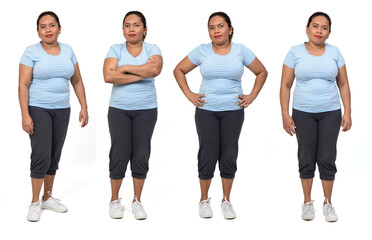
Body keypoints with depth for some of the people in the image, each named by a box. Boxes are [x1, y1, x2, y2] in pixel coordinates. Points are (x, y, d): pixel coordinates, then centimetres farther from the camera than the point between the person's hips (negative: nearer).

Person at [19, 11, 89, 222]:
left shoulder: (68, 51, 7)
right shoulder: (32, 52, -6)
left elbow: (77, 81, 12)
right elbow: (23, 85, -9)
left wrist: (84, 107, 5)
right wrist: (25, 115, -16)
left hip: (62, 110, 5)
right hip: (38, 109, -4)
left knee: (55, 156, 10)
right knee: (41, 155, -10)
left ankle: (48, 198, 23)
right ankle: (35, 203, 1)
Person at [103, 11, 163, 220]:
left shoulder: (152, 49, 2)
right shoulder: (116, 50, 1)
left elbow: (155, 70, -20)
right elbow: (108, 76, -16)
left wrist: (126, 68, -13)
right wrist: (142, 73, -14)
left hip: (146, 110, 1)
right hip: (119, 110, 0)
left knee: (141, 154, 4)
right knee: (120, 154, 0)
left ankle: (137, 201, 18)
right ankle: (115, 200, 17)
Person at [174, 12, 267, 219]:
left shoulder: (241, 51, 2)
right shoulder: (202, 51, 0)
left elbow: (262, 72, 12)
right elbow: (179, 70, 9)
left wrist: (252, 96, 4)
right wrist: (188, 94, 1)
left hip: (233, 111, 1)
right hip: (206, 111, -1)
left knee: (229, 156, 5)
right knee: (208, 154, 1)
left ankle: (226, 201, 19)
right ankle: (204, 200, 17)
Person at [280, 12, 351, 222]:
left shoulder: (334, 52, 4)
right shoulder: (295, 52, -1)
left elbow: (343, 84, 6)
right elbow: (285, 85, 0)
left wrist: (347, 112, -1)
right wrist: (285, 114, -6)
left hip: (330, 113, 1)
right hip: (303, 113, -1)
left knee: (327, 159, 2)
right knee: (307, 159, 6)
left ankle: (328, 203, 14)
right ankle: (307, 202, 19)